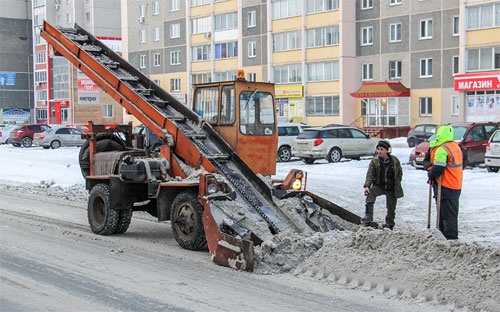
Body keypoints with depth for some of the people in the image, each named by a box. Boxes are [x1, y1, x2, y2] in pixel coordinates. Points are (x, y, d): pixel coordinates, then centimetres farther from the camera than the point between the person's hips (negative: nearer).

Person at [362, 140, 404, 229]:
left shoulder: (395, 161, -7)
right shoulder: (374, 161, -7)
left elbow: (400, 173, 7)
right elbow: (370, 174, -11)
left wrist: (397, 185, 2)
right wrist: (367, 186, -25)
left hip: (391, 189, 0)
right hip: (379, 186, 0)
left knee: (391, 208, 6)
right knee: (371, 192, -32)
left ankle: (389, 225, 29)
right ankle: (368, 215, -34)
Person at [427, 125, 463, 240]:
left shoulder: (441, 150, -19)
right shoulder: (456, 147, 11)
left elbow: (438, 169, -23)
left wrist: (431, 176, -3)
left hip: (445, 187, -9)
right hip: (456, 187, 9)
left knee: (447, 214, -5)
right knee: (452, 214, 15)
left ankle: (451, 237, -5)